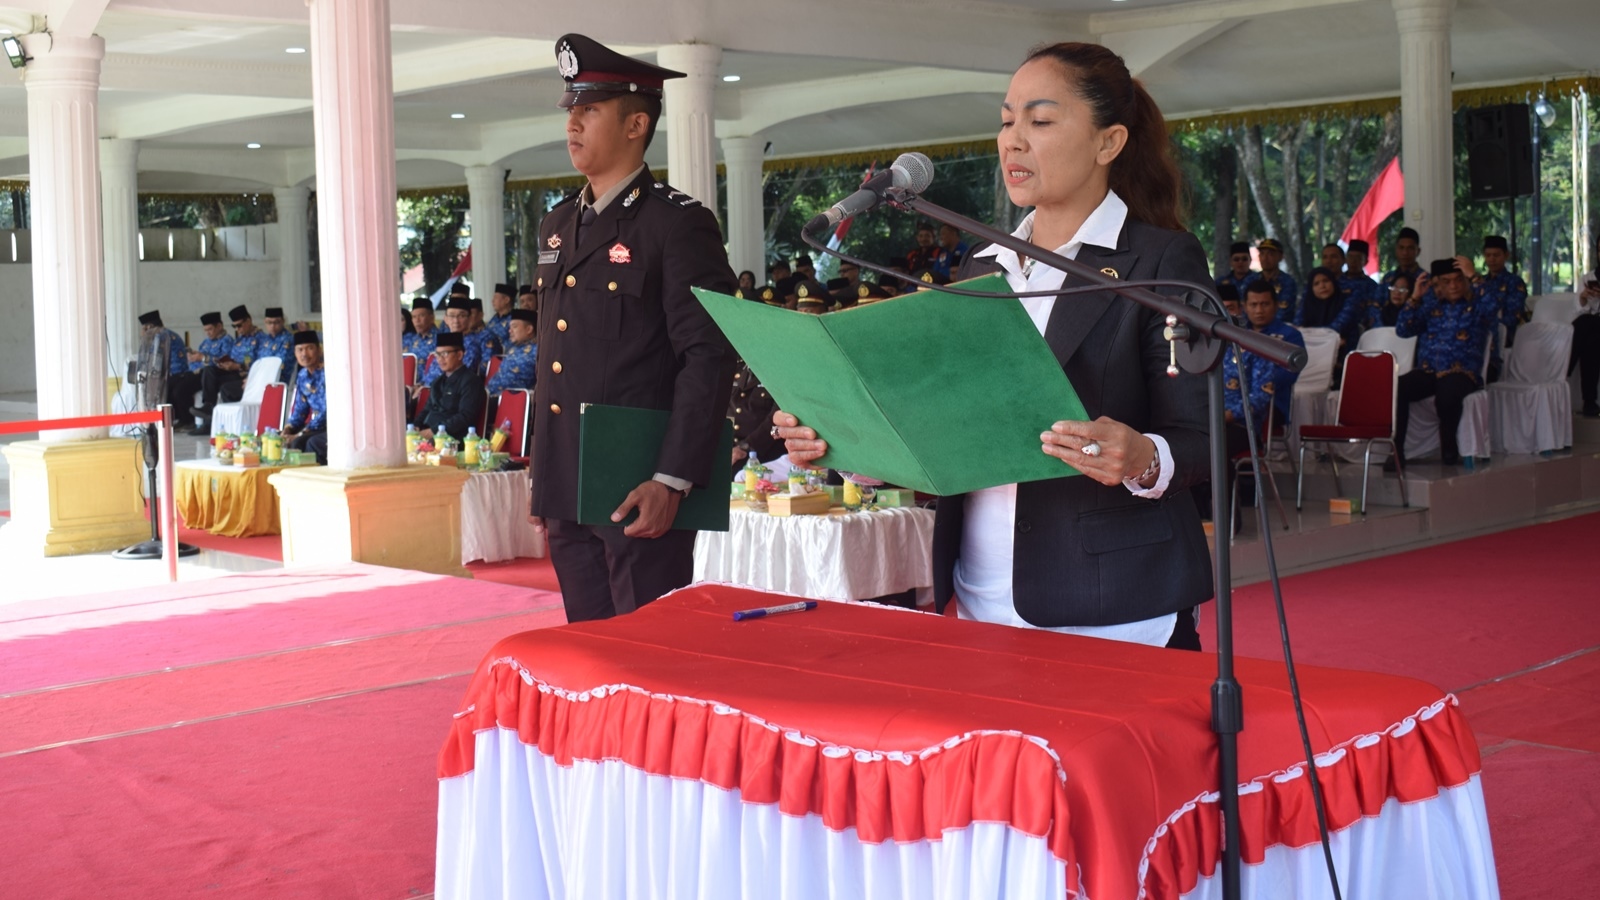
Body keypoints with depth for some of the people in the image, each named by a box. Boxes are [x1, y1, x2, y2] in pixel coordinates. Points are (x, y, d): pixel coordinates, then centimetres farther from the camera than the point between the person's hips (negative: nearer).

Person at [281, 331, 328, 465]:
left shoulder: (327, 372, -16)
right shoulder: (302, 376, 9)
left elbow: (328, 411, -21)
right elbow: (300, 409, 16)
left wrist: (302, 434, -21)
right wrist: (289, 428, -5)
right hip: (320, 426, 7)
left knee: (313, 443, -29)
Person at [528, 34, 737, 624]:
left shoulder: (678, 222, -8)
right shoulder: (557, 226, 16)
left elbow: (709, 359, -13)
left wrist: (672, 482, -19)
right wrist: (542, 479, 17)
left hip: (640, 490, -7)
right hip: (567, 487, 7)